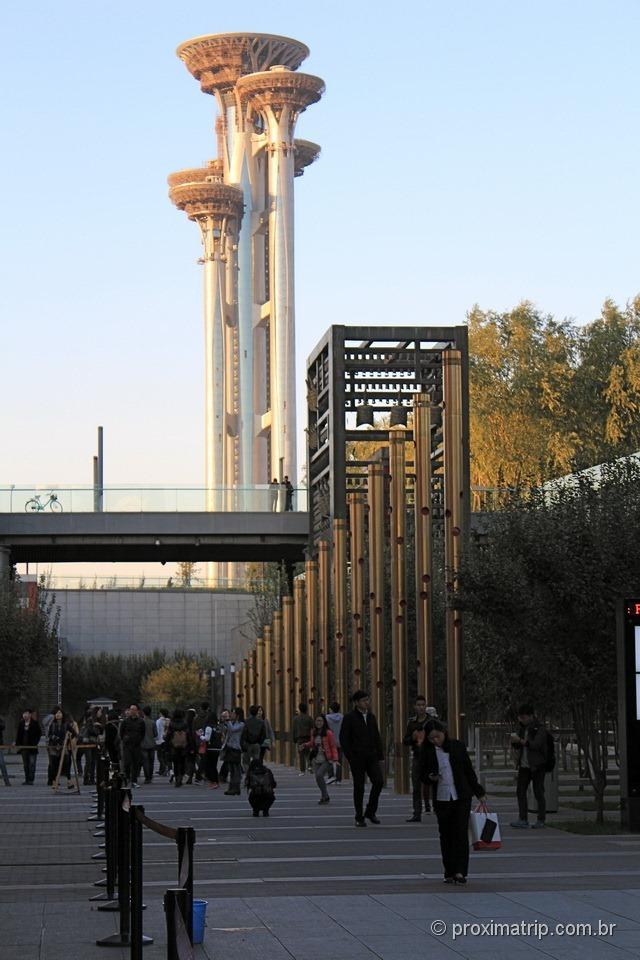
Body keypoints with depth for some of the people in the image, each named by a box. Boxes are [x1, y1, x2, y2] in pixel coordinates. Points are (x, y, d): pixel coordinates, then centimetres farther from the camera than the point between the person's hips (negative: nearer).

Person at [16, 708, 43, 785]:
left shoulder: (35, 723, -4)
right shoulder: (21, 723, 8)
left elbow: (39, 733, -1)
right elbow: (19, 734, 12)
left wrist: (35, 743, -9)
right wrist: (17, 743, 3)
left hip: (32, 747, -4)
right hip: (24, 746, 5)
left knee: (32, 764, -7)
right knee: (25, 764, 8)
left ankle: (31, 780, -6)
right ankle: (27, 779, 14)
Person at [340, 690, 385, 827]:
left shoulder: (371, 717, 13)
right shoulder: (349, 718, -3)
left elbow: (377, 738, 16)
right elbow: (343, 738, -6)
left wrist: (380, 756, 10)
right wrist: (350, 757, -12)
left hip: (372, 757, 4)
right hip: (357, 758, -4)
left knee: (378, 781, -9)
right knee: (359, 787, 0)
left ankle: (370, 811, 7)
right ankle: (359, 818, 9)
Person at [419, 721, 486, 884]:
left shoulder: (458, 746, 2)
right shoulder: (427, 751, 2)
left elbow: (468, 770, 9)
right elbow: (423, 774, 10)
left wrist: (479, 791, 11)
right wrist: (430, 777, -13)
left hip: (461, 796, -1)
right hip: (441, 798, 1)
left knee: (461, 832, -10)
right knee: (446, 835, 4)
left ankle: (460, 872, -14)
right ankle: (449, 873, 12)